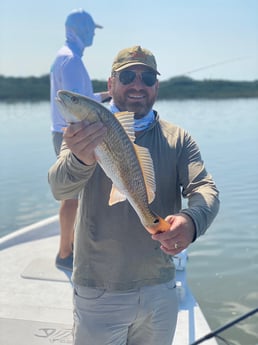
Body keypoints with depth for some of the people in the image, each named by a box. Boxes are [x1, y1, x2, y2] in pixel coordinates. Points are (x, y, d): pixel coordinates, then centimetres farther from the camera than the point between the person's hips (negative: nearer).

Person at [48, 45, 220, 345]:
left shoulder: (178, 139, 1)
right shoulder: (87, 132, -7)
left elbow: (205, 189, -10)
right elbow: (59, 188, -21)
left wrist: (191, 220, -34)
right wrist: (79, 159, -45)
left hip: (160, 289, 3)